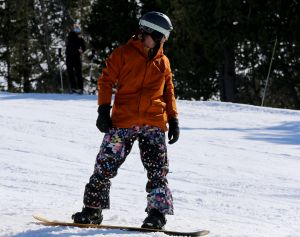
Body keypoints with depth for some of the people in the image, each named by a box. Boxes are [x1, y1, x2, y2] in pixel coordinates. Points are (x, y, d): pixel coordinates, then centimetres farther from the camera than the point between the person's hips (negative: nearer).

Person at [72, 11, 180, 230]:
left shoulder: (163, 62, 14)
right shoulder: (124, 54, 2)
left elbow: (169, 92, 21)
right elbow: (106, 81, 1)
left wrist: (173, 120, 12)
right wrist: (104, 111, -8)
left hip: (154, 123, 3)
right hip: (123, 120, -3)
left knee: (157, 170, -5)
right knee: (106, 166, -2)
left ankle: (157, 213, 0)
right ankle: (92, 210, 8)